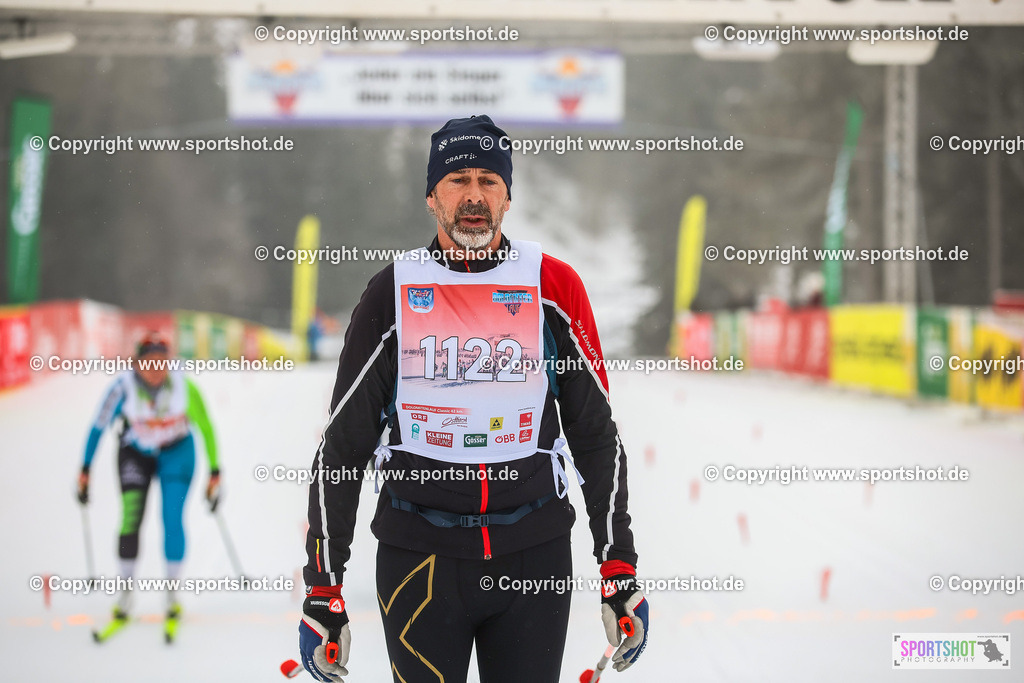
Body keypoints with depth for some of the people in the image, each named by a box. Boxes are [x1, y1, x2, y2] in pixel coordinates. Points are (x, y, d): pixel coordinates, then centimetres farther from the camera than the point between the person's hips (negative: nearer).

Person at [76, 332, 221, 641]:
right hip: (135, 453, 0)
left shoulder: (183, 386, -25)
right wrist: (85, 471, -10)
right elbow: (99, 428, -14)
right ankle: (126, 596, 1)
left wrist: (215, 473, -11)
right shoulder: (123, 387, -26)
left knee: (173, 520, -11)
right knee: (130, 518, -12)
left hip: (176, 453, 0)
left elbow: (205, 428, -14)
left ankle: (172, 594, 4)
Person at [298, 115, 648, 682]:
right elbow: (342, 445, 3)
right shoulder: (392, 293, 0)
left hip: (535, 554, 1)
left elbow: (596, 434, 6)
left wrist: (621, 574, 2)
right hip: (419, 558, -1)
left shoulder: (553, 287, 1)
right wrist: (322, 594, -1)